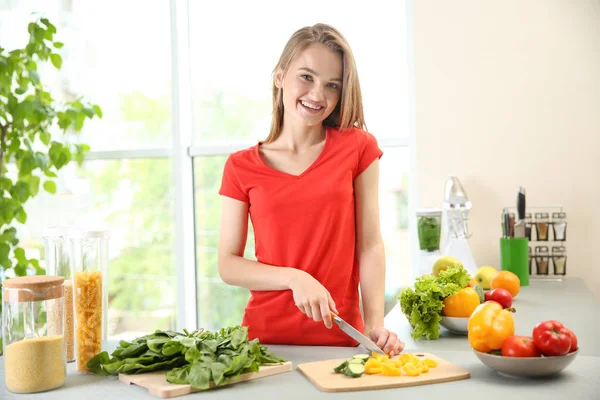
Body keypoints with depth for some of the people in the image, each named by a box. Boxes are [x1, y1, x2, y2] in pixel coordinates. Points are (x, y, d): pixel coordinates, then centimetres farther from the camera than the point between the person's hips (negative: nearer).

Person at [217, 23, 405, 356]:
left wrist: (375, 325, -12)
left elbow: (370, 245, -1)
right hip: (265, 335, 1)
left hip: (340, 338, 0)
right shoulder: (241, 167, 2)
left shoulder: (357, 147, 2)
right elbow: (228, 264, 0)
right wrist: (295, 278, -14)